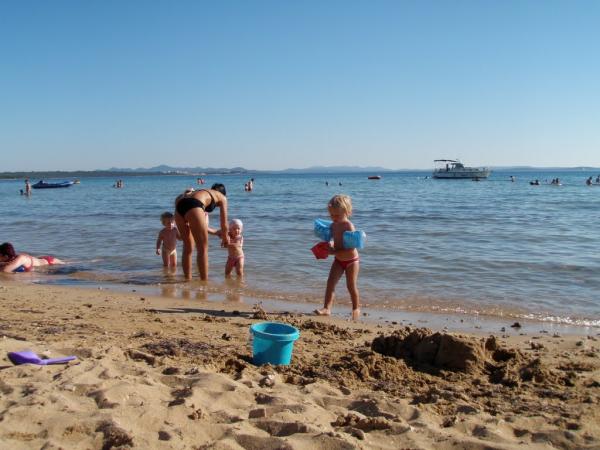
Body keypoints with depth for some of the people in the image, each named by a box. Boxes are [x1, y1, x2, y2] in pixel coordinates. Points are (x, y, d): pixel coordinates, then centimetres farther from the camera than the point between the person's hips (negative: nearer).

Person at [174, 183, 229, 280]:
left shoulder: (204, 193, 40)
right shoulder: (222, 197, 24)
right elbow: (224, 225, 23)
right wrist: (225, 239, 40)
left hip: (179, 207, 7)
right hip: (193, 206, -7)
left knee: (188, 247, 18)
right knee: (203, 249, 2)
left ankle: (188, 280, 21)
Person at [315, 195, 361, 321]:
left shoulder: (349, 226, -24)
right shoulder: (333, 225, -2)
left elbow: (350, 249, -28)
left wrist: (334, 251, -31)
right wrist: (329, 246, -9)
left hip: (351, 260, -6)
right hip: (338, 260, 6)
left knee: (351, 286, 4)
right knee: (330, 282, -5)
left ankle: (356, 308, 24)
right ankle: (327, 308, -5)